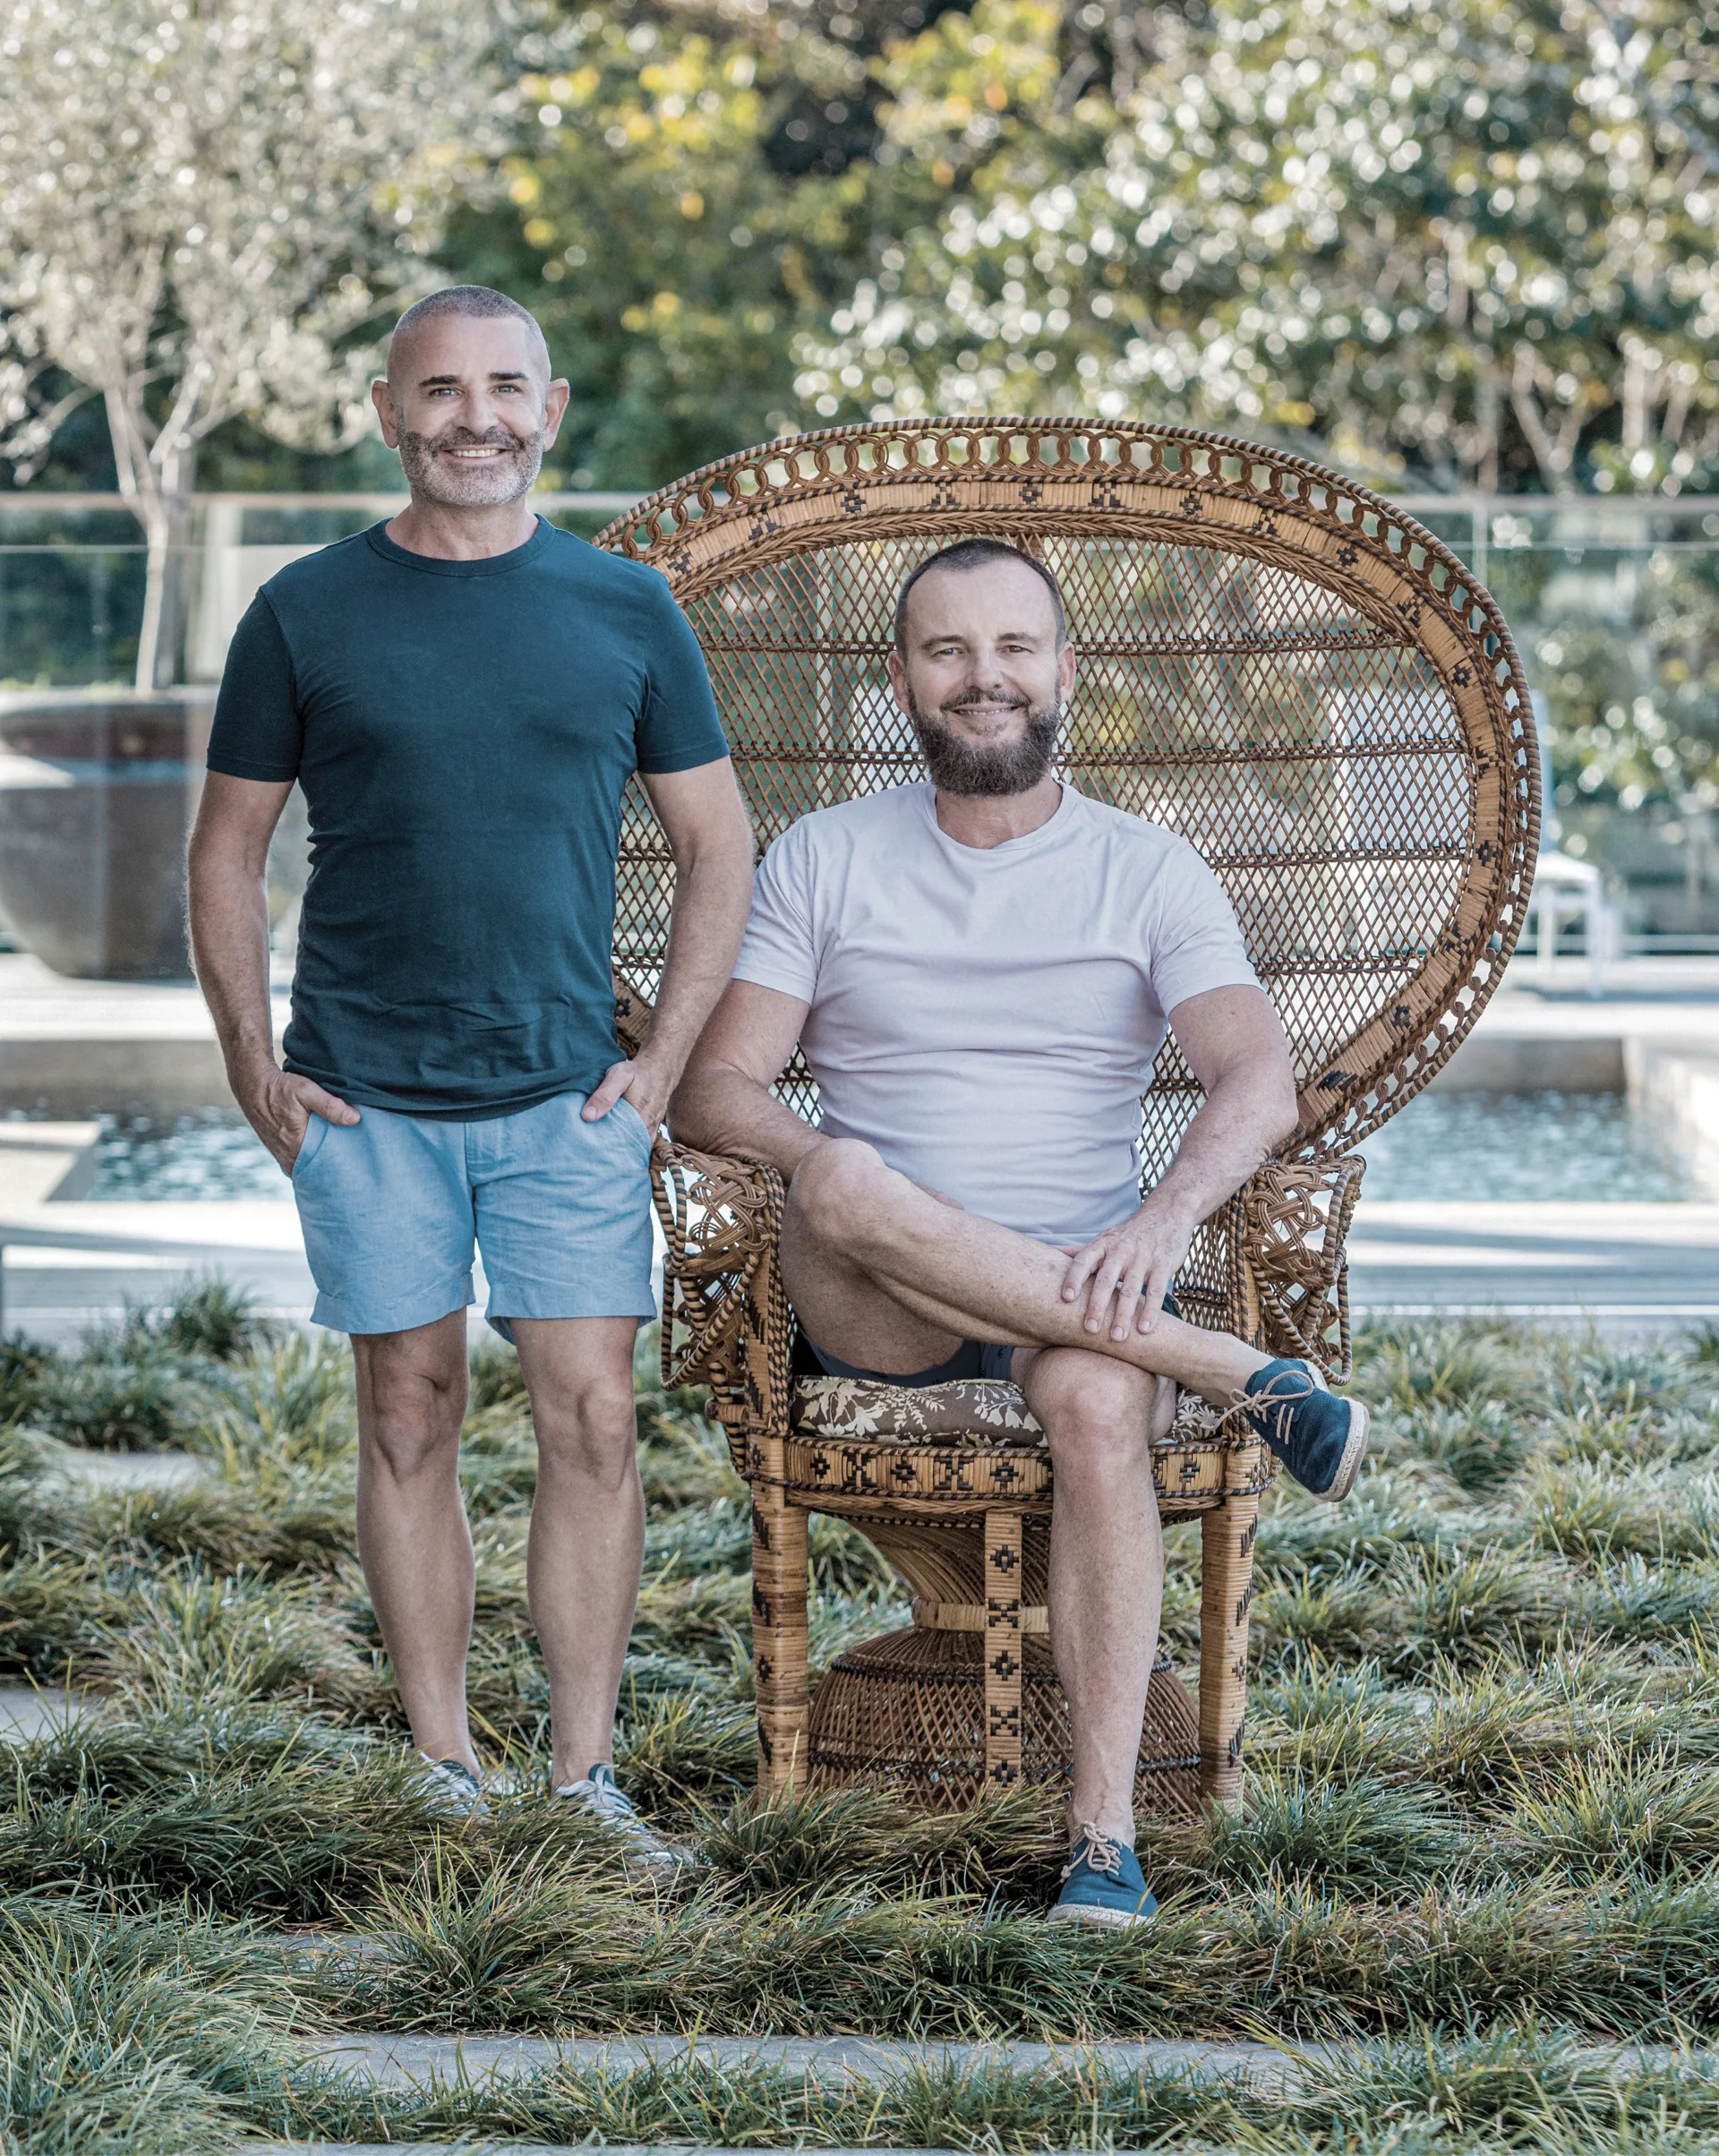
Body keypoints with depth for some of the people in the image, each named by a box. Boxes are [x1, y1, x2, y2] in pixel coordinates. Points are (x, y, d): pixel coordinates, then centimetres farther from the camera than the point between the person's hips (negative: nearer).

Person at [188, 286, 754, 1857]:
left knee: (592, 1419, -5)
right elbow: (227, 855, 9)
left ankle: (586, 1777, 1)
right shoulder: (306, 613, 3)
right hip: (366, 1096, 0)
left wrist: (666, 1062, 1)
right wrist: (253, 1069, 0)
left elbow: (718, 850, 11)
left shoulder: (627, 610, 5)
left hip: (569, 1095, 0)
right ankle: (445, 1774, 12)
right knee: (411, 1414, 5)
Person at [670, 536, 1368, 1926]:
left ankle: (1105, 1834, -37)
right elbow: (713, 1091, 2)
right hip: (875, 1315, 1)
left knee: (1097, 1402, -37)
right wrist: (816, 1164, -21)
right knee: (849, 1187, -36)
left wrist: (1167, 1213, -29)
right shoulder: (821, 860, 10)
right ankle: (1242, 1377, -30)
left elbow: (1261, 1077, -8)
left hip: (1076, 1293, -1)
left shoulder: (1150, 874, 8)